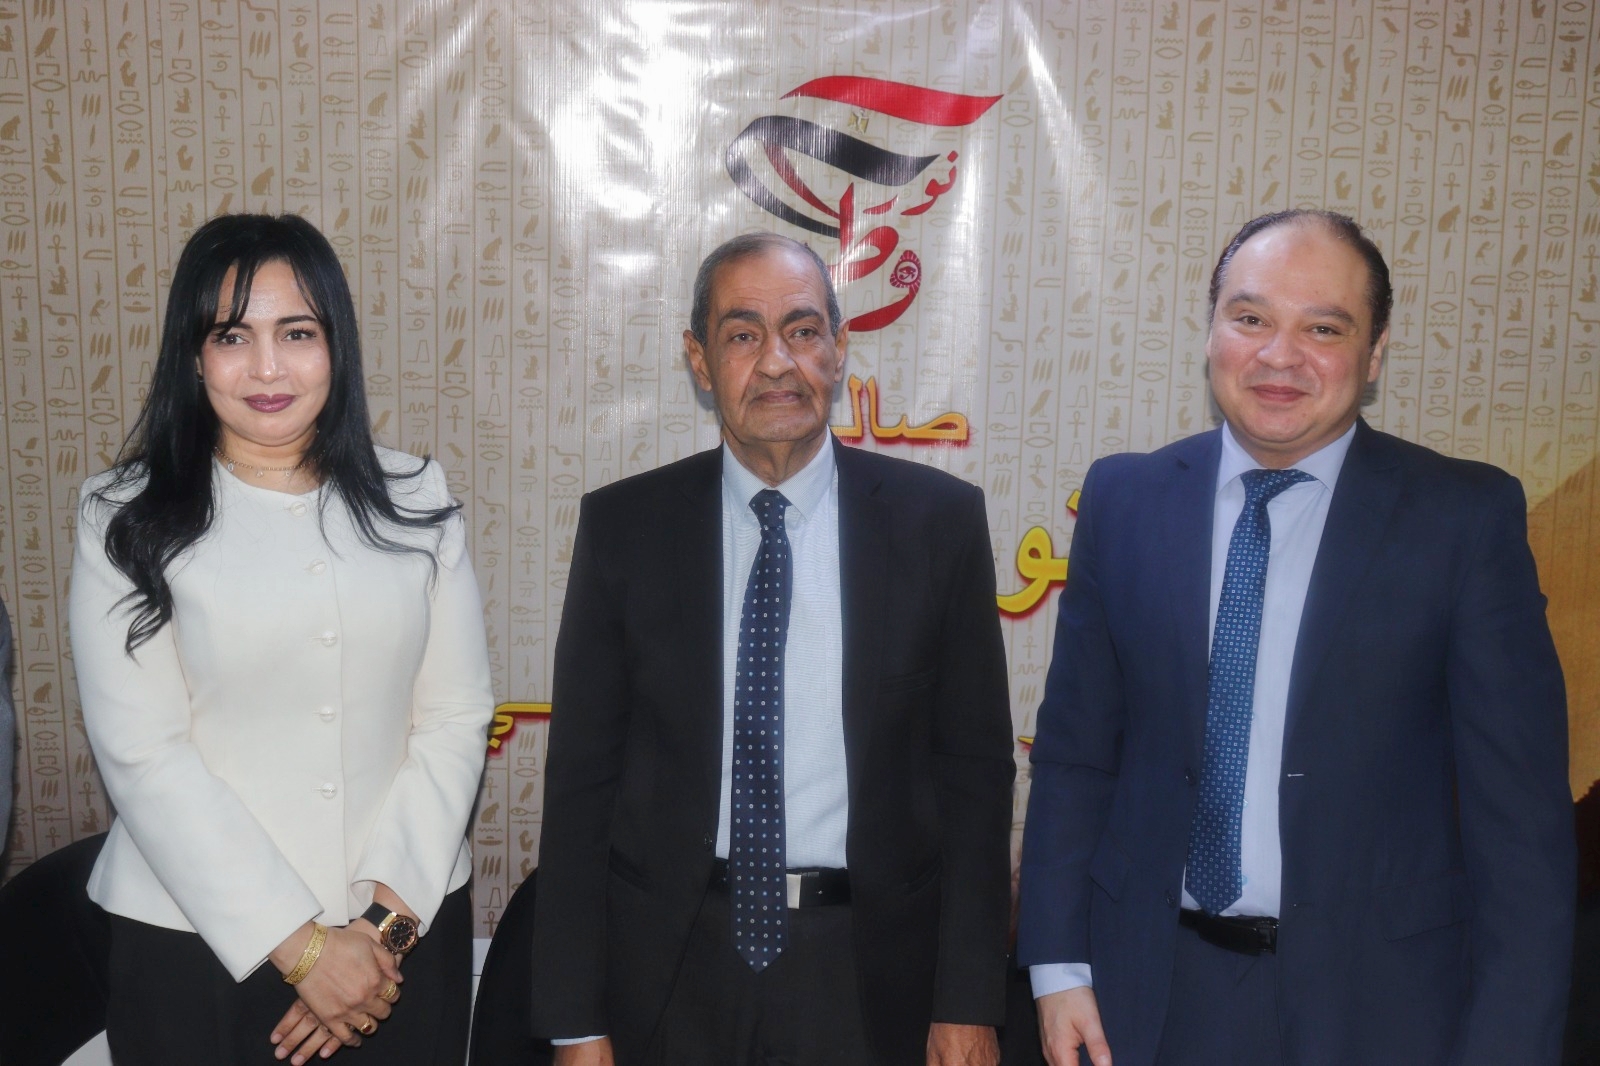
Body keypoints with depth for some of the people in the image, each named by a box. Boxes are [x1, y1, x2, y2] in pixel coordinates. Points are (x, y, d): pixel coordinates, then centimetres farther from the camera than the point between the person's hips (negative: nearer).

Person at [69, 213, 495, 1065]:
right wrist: (302, 946, -12)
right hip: (197, 944, -2)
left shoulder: (415, 502, 3)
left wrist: (385, 916, -10)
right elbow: (142, 755, -9)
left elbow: (455, 715, -1)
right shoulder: (127, 521, -3)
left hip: (409, 928, 2)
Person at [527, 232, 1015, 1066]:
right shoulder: (623, 526, -2)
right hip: (672, 966, 1)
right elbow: (581, 776, 0)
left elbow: (976, 767, 0)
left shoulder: (938, 519, -4)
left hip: (870, 969, 0)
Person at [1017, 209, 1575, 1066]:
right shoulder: (1124, 500, -2)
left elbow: (1518, 805, -8)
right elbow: (1074, 748, 2)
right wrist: (1058, 963, 0)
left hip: (1377, 995, -1)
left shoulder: (1468, 517, -8)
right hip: (1150, 990, 2)